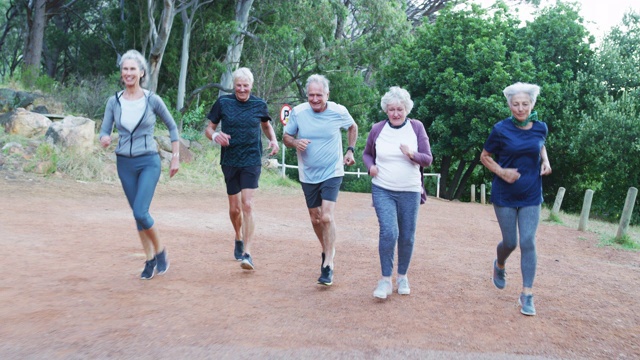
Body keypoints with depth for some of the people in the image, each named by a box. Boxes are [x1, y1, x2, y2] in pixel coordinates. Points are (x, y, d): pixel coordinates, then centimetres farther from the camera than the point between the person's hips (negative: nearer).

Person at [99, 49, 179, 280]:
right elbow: (105, 131, 3)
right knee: (138, 214, 10)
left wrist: (175, 157, 3)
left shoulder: (152, 100, -6)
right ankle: (150, 259, 23)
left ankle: (160, 250, 8)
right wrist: (104, 139, -22)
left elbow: (172, 127, 5)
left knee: (140, 212, -16)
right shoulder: (114, 102, 0)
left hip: (149, 162, -3)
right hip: (125, 164, 4)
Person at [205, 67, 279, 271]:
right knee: (234, 208, 10)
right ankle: (239, 238, 39)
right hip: (230, 161, 1)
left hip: (252, 162, -1)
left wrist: (273, 140, -1)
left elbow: (266, 125, 19)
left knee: (247, 205, -13)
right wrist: (215, 136, -21)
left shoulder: (259, 105, 1)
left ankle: (247, 253, -13)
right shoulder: (223, 103, -1)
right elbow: (209, 128, 3)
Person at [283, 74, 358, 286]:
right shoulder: (298, 112, -8)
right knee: (315, 219, 14)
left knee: (327, 217, -16)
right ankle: (327, 250, 40)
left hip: (332, 173, -3)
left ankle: (328, 265, -7)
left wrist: (350, 150, 3)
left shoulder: (339, 112, -9)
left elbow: (353, 128, 13)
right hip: (308, 175, 3)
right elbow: (286, 137, 3)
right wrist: (295, 143, -19)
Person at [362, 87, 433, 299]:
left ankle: (402, 276, 27)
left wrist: (413, 155, -22)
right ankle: (386, 279, -2)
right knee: (389, 232, -16)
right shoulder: (377, 129, -1)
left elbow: (428, 160, -2)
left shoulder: (416, 127, -2)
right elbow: (367, 153, 15)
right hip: (382, 190, -1)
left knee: (407, 236, 7)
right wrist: (370, 166, -7)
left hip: (410, 192, 1)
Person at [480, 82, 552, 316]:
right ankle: (500, 266, 43)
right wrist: (501, 172, -16)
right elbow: (485, 157, 1)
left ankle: (527, 295, 4)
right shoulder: (501, 129, -10)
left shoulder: (540, 128, -1)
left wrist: (545, 161, 0)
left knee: (528, 243, -4)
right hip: (504, 195, -1)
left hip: (531, 196, 2)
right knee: (510, 242, 6)